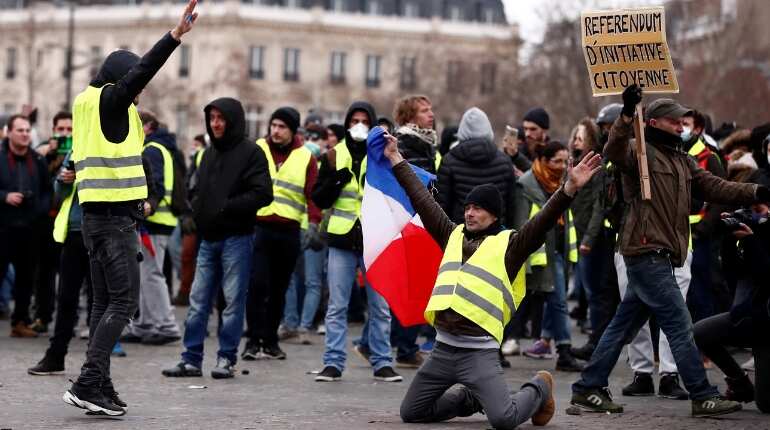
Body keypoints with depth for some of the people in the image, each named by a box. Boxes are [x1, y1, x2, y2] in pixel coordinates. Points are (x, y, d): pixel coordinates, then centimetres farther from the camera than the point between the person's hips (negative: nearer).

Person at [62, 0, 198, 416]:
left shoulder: (87, 102, 15)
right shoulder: (109, 100, -9)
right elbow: (142, 71, -23)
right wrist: (175, 35, -29)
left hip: (96, 215, 10)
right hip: (116, 217, -10)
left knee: (105, 302, 10)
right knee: (123, 302, -9)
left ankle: (99, 388, 10)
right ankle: (87, 383, -15)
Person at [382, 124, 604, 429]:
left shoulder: (509, 245, 1)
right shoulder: (453, 236, 14)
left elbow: (544, 221, -12)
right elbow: (422, 200, 18)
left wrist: (570, 187, -26)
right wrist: (396, 160, 20)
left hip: (479, 350, -6)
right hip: (443, 347, 6)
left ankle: (538, 389, 14)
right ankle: (473, 398, 32)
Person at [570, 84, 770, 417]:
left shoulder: (682, 161, 20)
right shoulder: (640, 152, -6)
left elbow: (714, 187, 11)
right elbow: (614, 152, -28)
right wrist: (627, 116, -43)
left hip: (660, 257, 9)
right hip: (646, 251, -9)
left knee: (625, 325, 12)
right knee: (680, 325, -8)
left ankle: (587, 389, 18)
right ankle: (703, 398, -6)